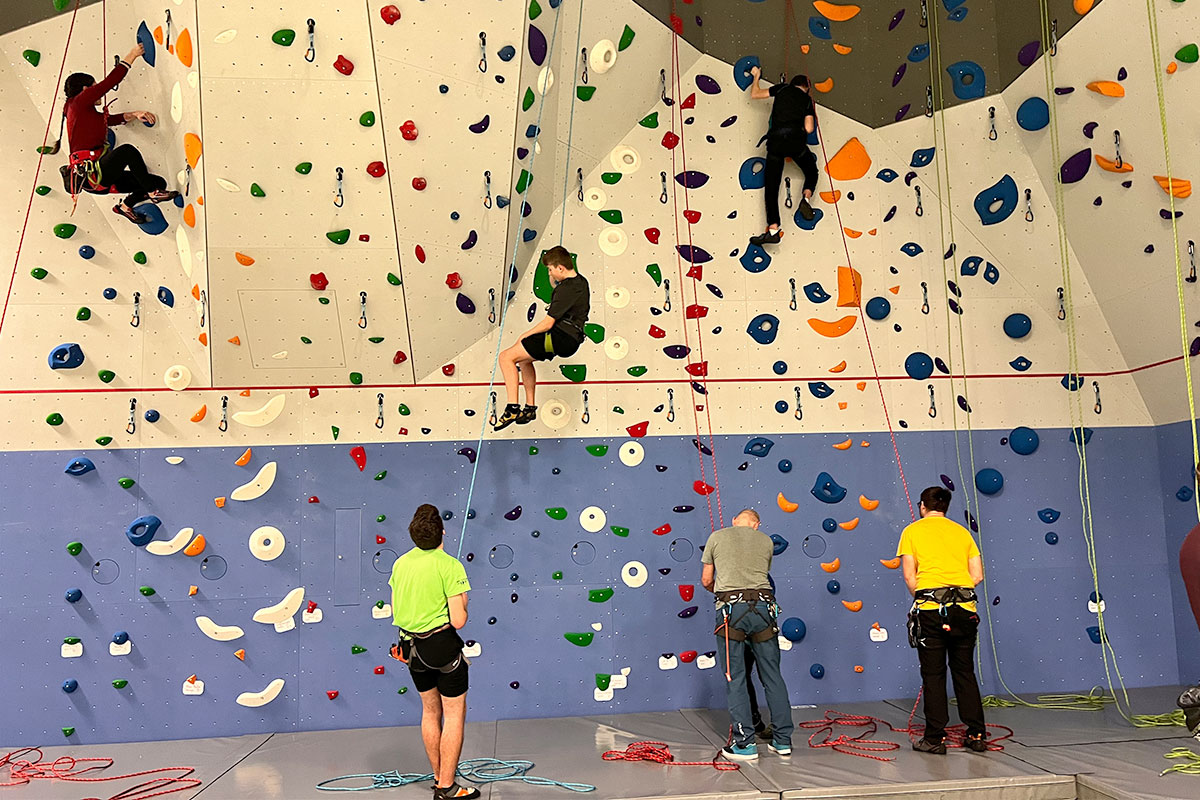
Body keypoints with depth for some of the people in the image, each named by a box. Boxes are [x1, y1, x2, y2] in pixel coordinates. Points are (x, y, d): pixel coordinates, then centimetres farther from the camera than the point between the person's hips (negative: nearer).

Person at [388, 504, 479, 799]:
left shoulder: (400, 563, 2)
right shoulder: (449, 565, -18)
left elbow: (394, 611, 12)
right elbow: (458, 620, -20)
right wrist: (463, 607, 1)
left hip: (412, 647, 7)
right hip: (443, 645, -7)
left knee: (430, 712, 19)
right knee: (454, 714, 4)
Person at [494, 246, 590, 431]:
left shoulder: (566, 289, -19)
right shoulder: (581, 281, 11)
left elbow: (547, 324, -20)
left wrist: (525, 335, -5)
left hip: (560, 338, -10)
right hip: (571, 339, 10)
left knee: (506, 357, -12)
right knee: (524, 359, 30)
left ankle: (512, 408, -18)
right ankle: (530, 408, 33)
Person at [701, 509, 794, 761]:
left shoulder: (717, 537, 11)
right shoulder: (766, 541, 15)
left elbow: (706, 580, 15)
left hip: (731, 609, -2)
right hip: (763, 606, 2)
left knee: (735, 678, 3)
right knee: (773, 676, 10)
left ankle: (744, 743, 3)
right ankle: (782, 740, 16)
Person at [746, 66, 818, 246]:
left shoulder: (782, 88, 18)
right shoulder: (807, 99, 17)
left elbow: (754, 94, 23)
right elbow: (809, 128, 8)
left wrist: (756, 76, 40)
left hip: (776, 140, 0)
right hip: (796, 139, 0)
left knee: (771, 186, -2)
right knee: (811, 172, 26)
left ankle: (773, 229, -15)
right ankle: (806, 197, -5)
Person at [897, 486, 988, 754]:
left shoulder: (912, 531, 5)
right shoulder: (962, 531, 14)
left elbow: (909, 576, -2)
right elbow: (977, 574, 8)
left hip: (930, 608, -3)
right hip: (964, 608, 3)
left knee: (933, 674, 2)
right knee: (965, 672, 12)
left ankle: (934, 739, 5)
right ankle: (977, 735, 14)